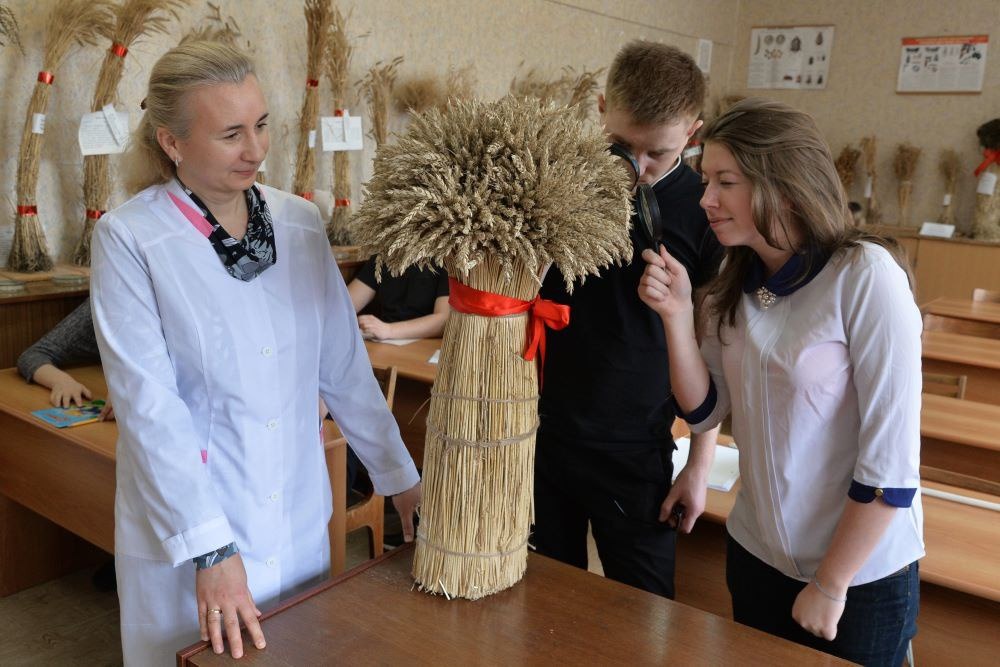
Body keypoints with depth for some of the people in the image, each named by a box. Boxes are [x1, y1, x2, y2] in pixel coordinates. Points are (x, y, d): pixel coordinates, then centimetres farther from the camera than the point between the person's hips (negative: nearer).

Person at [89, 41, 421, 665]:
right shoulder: (129, 239, -12)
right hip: (185, 528, -3)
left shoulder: (300, 221, -1)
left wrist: (402, 478, 5)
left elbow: (344, 366, 3)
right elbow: (149, 403, -16)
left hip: (300, 520, 4)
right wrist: (210, 549, -20)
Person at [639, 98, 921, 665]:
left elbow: (891, 461, -21)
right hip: (756, 555, 6)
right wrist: (677, 314, -15)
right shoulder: (739, 279, -2)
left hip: (861, 573, -5)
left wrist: (830, 586, -12)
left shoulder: (865, 275, -21)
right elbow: (705, 412, -1)